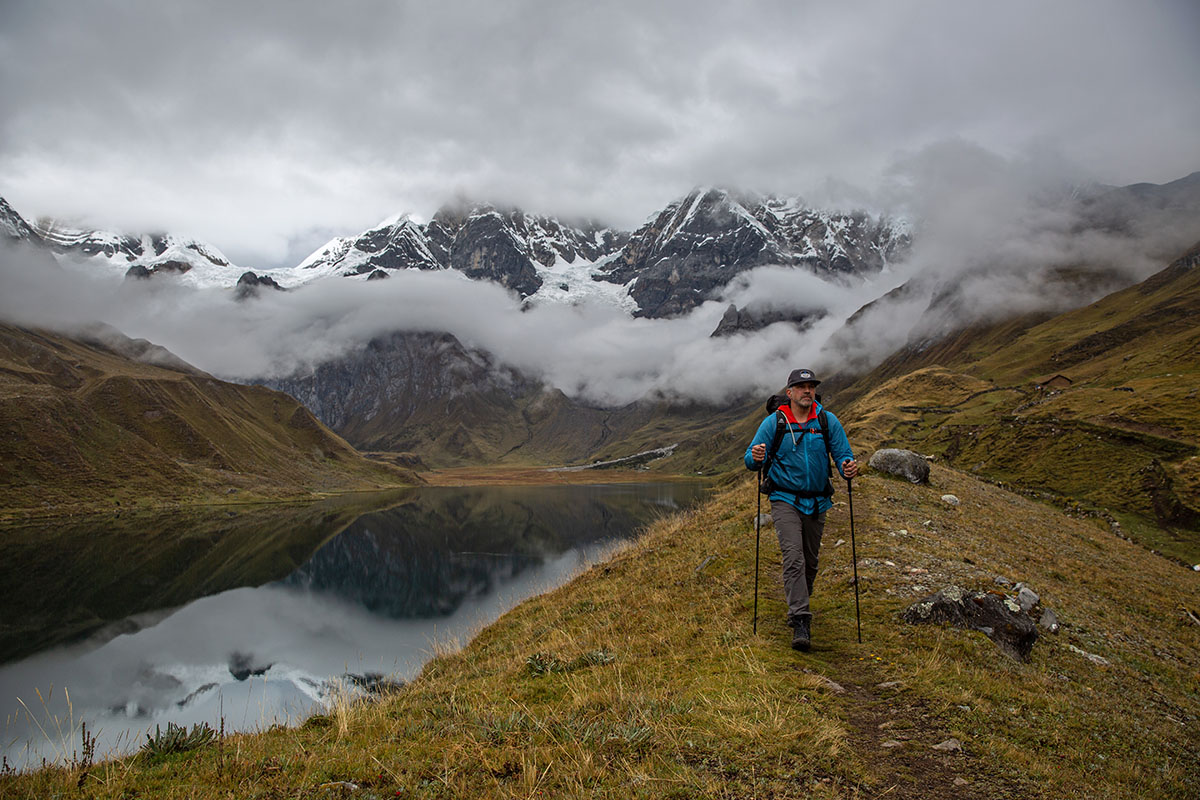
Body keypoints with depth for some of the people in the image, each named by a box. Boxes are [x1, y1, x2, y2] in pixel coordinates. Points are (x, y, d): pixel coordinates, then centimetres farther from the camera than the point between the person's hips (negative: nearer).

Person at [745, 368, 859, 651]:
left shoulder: (828, 421, 0)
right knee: (794, 558, -17)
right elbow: (750, 460, -5)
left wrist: (848, 468, -23)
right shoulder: (773, 423, -5)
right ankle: (800, 622, -18)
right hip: (785, 500, -3)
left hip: (817, 501, 3)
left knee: (810, 561, 14)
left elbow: (843, 454, 0)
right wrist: (756, 458, -29)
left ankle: (799, 606, 36)